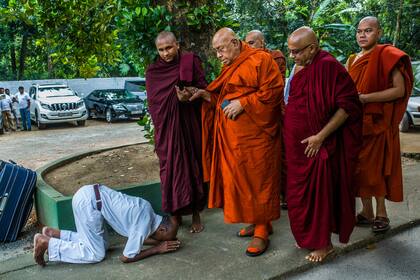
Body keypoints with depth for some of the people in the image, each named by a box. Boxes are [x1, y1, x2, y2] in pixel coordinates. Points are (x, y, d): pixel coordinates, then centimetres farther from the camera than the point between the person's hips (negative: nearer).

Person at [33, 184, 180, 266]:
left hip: (90, 194, 9)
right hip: (89, 200, -9)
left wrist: (160, 242, 14)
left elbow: (136, 237, 26)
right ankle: (45, 242, -1)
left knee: (101, 244, 16)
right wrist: (157, 249, 1)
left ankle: (54, 233, 17)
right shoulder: (145, 225, -13)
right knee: (96, 254, -2)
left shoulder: (148, 209, 11)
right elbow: (126, 257, -6)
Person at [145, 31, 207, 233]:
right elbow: (153, 102, 1)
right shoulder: (153, 72, 7)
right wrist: (177, 97, -16)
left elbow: (203, 88, -1)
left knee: (193, 165, 2)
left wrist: (191, 95, -23)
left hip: (189, 124, -1)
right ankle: (175, 214, 12)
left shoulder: (191, 61, 2)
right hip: (166, 126, 1)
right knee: (171, 167, 0)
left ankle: (196, 214, 14)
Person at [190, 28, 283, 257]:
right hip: (232, 137, 8)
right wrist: (210, 96, 5)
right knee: (240, 179, 10)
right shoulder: (229, 67, 18)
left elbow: (273, 91, -15)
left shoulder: (261, 60, -7)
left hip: (256, 135, -8)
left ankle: (262, 231, 9)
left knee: (258, 179, -1)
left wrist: (242, 103, -18)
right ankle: (256, 221, 25)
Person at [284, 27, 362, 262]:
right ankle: (307, 236, 31)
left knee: (318, 192, 3)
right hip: (298, 144, 8)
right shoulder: (302, 67, 9)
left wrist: (321, 136, -20)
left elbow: (348, 105, -20)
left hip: (317, 146, -8)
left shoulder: (328, 66, -17)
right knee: (300, 192, 15)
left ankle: (324, 244, 21)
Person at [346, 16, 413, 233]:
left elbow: (399, 90, -15)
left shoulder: (386, 56, -8)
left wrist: (365, 98, -19)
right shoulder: (353, 60, 14)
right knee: (360, 168, 8)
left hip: (376, 122, -6)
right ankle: (367, 213, 18)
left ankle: (381, 214, 11)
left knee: (375, 168, -2)